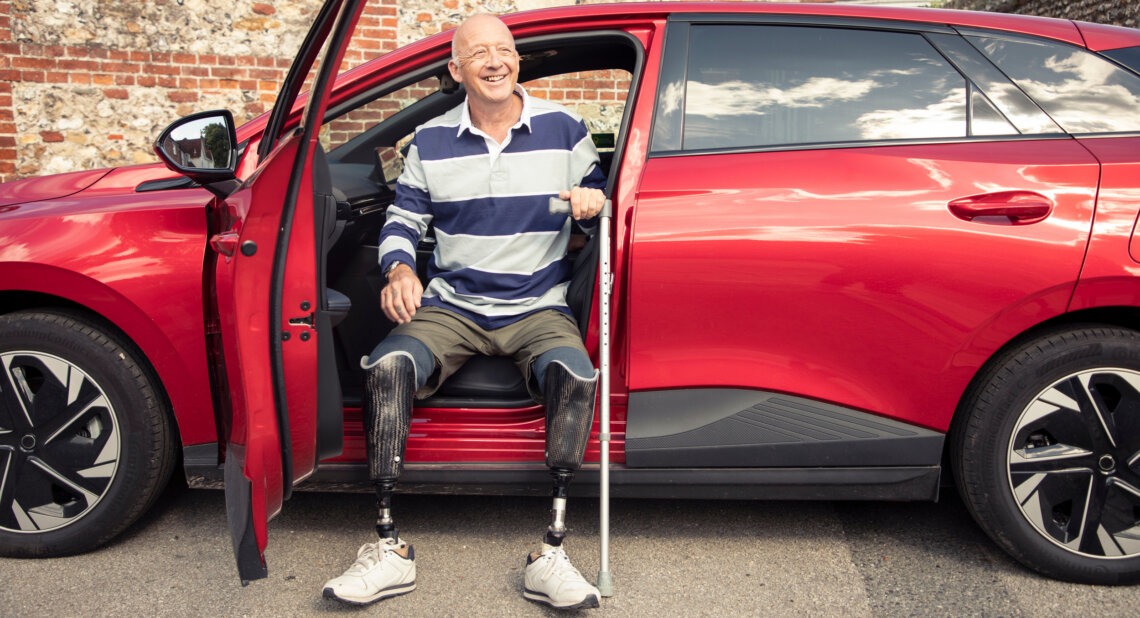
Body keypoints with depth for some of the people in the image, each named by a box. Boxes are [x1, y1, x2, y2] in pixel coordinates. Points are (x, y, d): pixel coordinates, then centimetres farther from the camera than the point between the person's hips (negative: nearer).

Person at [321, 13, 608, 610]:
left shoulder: (563, 129, 5)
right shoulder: (431, 141, 7)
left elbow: (599, 211, 12)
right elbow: (403, 218, 12)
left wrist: (594, 206, -13)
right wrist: (399, 270, -9)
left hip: (538, 309, -1)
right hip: (451, 305, 1)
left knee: (576, 376, -34)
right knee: (385, 367, -29)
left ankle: (551, 555, -27)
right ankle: (389, 549, -21)